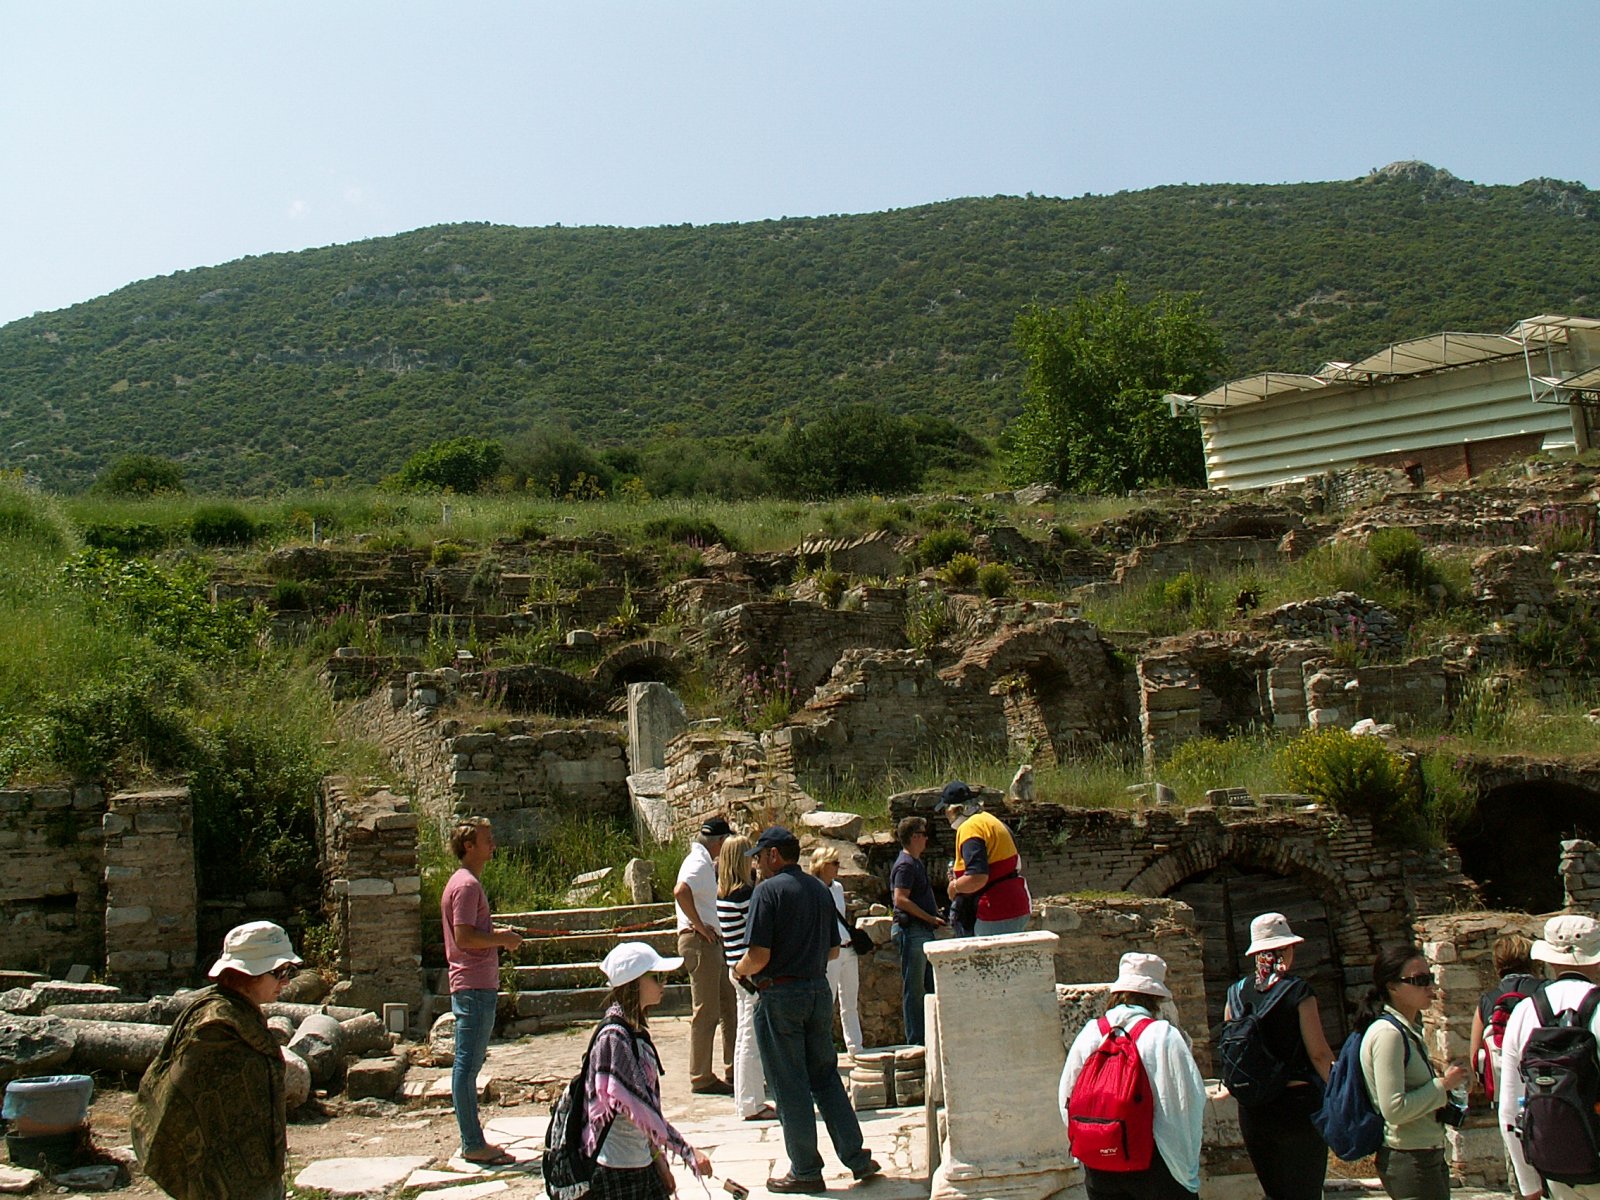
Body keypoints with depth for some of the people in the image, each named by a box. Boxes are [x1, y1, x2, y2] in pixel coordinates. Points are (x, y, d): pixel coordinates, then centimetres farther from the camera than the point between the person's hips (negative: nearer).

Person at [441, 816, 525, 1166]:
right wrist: (502, 939, -11)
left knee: (468, 1065, 13)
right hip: (474, 988, -11)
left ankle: (473, 1141, 19)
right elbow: (464, 937, -22)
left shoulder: (468, 882, 18)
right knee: (468, 1065, -5)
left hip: (477, 986, 11)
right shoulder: (467, 885, -14)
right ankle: (474, 1145, -1)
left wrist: (498, 933, 15)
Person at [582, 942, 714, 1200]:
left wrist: (657, 1155, 12)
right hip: (615, 1170, -8)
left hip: (642, 1162, 8)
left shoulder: (637, 1031, 8)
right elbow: (638, 1106, -22)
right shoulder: (613, 1036, -19)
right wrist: (688, 1152, -21)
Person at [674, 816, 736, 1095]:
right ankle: (701, 1079, 2)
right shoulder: (699, 863, -14)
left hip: (710, 943, 11)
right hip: (699, 942, -11)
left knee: (730, 1007, 14)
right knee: (706, 1012, -5)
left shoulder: (705, 863, 18)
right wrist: (699, 925, -25)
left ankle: (733, 1071, 22)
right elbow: (680, 892, -33)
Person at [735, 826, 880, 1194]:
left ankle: (806, 1171, 10)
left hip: (780, 995, -7)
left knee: (789, 1087, 3)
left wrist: (740, 969, 2)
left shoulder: (768, 890, -12)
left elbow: (759, 956, -17)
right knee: (826, 1077, 16)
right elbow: (833, 949, 13)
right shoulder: (820, 889, 9)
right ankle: (857, 1158, 17)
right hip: (819, 990, 7)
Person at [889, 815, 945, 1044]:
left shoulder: (916, 863, 19)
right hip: (911, 930, -10)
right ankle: (916, 1042, 0)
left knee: (930, 986, 12)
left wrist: (935, 918, 14)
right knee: (914, 989, -4)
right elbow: (901, 899, -21)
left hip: (923, 931, 10)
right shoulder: (905, 865, -12)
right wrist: (931, 918, -18)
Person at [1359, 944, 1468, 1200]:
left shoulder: (1410, 1030, 12)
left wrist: (1445, 1082, 5)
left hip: (1427, 1157, 9)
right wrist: (1443, 1085, -14)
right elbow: (1394, 1108, -23)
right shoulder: (1388, 1033, -17)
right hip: (1409, 1160, -9)